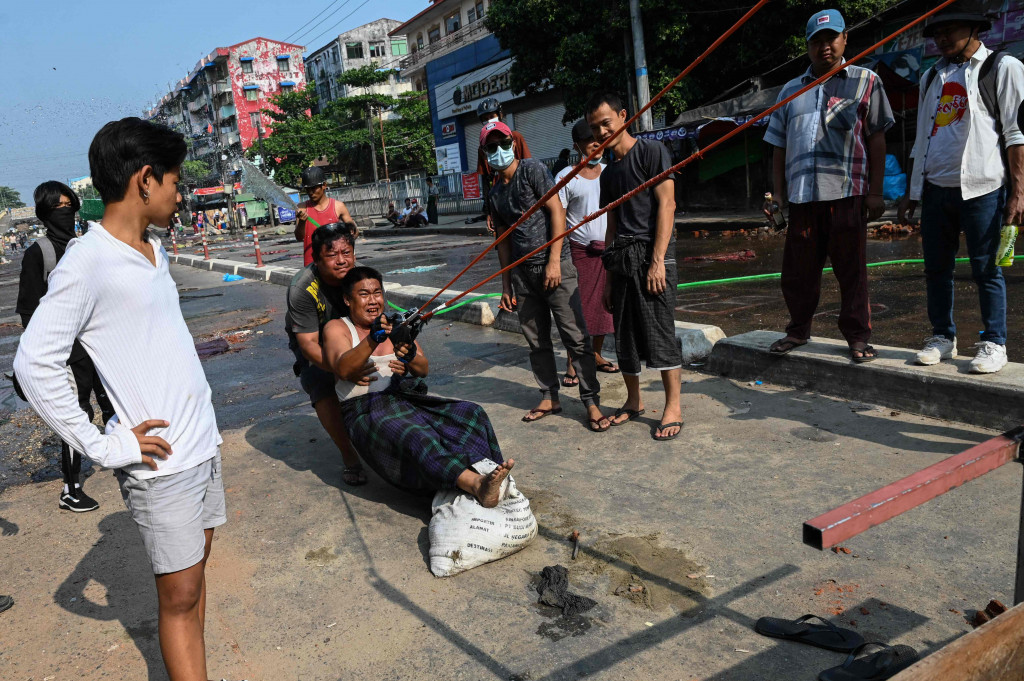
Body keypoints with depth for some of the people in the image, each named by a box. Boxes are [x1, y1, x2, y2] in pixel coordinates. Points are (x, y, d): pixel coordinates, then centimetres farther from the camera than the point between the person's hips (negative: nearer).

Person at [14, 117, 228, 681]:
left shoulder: (155, 249, 11)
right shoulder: (88, 260, -15)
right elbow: (34, 365, -19)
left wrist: (202, 423, 16)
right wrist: (107, 449, -17)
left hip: (203, 444, 8)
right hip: (160, 460, -8)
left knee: (195, 572, 15)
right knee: (180, 595, 1)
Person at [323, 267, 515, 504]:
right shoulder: (337, 328, 5)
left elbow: (424, 370, 8)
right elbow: (343, 369, -16)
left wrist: (410, 357, -17)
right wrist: (372, 340, -32)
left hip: (407, 398, 6)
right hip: (367, 411, -5)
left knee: (471, 414, -20)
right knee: (415, 438, -37)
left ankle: (483, 473, -41)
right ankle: (476, 485, -55)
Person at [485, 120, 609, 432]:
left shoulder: (532, 170, -2)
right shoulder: (495, 193, 15)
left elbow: (556, 211, -9)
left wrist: (554, 261, -16)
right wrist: (505, 284, 16)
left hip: (553, 265, -6)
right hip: (522, 273, 7)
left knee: (575, 336, -7)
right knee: (536, 341, 11)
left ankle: (592, 402, 0)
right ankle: (549, 398, 23)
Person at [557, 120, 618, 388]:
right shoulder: (565, 178, -3)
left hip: (610, 248, 4)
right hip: (581, 250, -4)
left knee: (604, 304, 9)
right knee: (578, 306, -4)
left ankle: (597, 356, 21)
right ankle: (572, 365, 1)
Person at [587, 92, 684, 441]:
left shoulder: (652, 152, -2)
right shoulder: (608, 173, 19)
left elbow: (666, 206, -10)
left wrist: (657, 261, -17)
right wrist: (608, 274, 16)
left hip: (652, 254, -7)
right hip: (621, 258, 7)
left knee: (659, 331, -8)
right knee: (624, 334, 9)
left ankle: (673, 408, 1)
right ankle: (633, 401, 23)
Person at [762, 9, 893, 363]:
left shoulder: (866, 81, 11)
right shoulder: (792, 90, 19)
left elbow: (877, 139, 5)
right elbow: (780, 147, 18)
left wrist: (875, 191, -2)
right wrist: (778, 193, 9)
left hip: (847, 192, -3)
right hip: (802, 195, 3)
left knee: (852, 270, 1)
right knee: (797, 270, 7)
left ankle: (857, 337, 11)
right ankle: (798, 331, 23)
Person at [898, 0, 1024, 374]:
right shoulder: (931, 77, 18)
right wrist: (912, 193, 15)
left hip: (982, 188, -5)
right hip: (936, 188, 5)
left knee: (985, 269, -1)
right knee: (936, 268, 6)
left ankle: (994, 344, 9)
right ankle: (942, 337, 17)